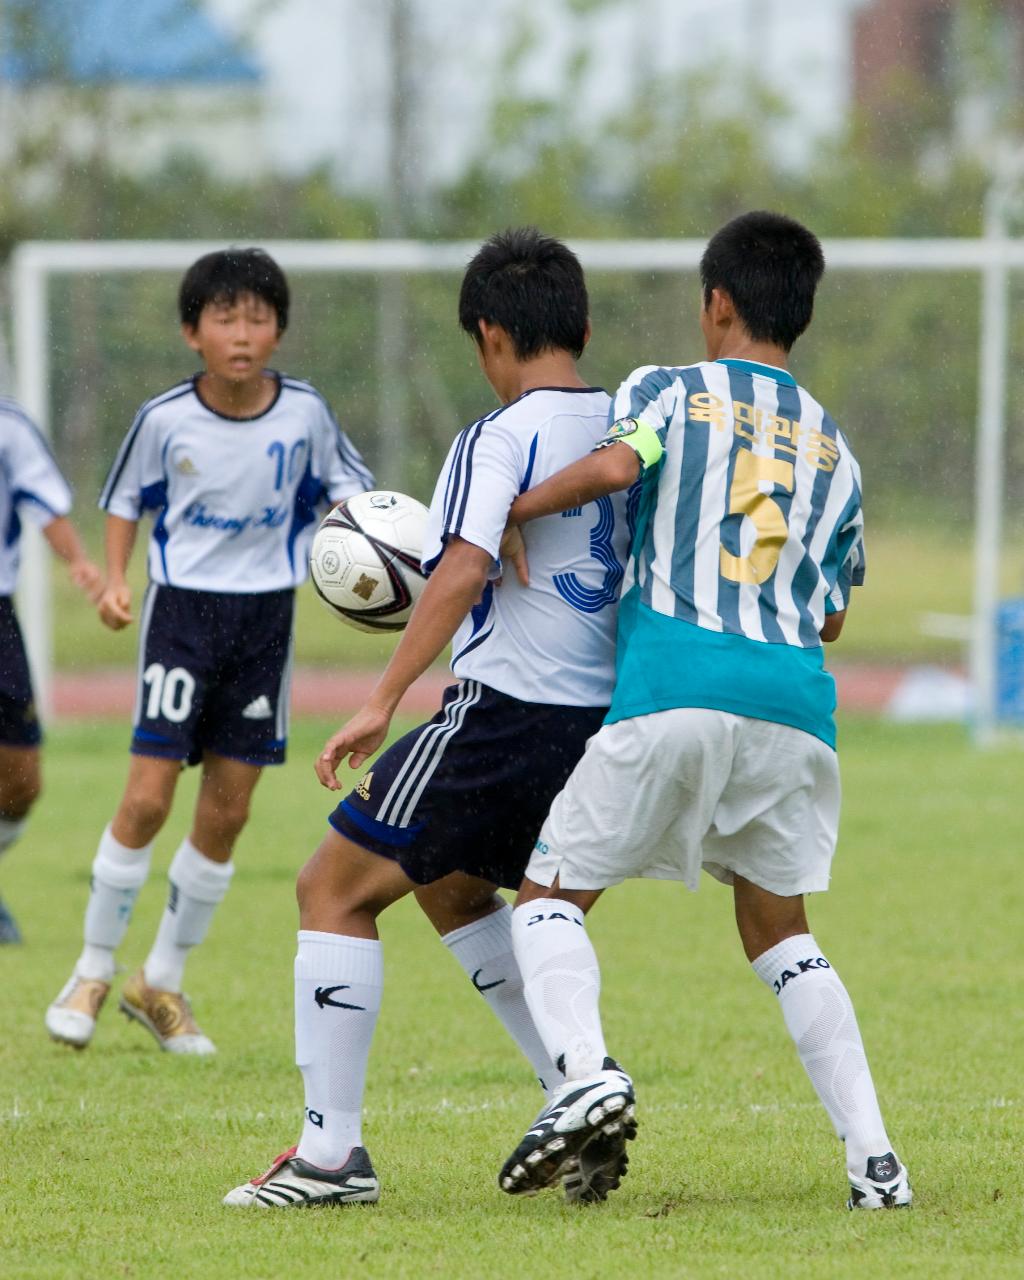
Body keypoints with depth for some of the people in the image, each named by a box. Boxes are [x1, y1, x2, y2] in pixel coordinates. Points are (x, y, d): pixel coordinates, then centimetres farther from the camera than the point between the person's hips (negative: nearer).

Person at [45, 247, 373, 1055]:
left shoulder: (304, 414, -6)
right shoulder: (166, 419, -9)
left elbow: (347, 489, 9)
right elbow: (128, 499, 7)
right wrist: (115, 579, -7)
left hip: (265, 615, 2)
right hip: (182, 604, -2)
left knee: (227, 812, 4)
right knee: (147, 798, -10)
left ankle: (162, 984, 19)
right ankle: (93, 974, 5)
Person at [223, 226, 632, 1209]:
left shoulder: (502, 438, -12)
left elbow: (464, 569, -26)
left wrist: (381, 704, -29)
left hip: (505, 711, -8)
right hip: (603, 716, 8)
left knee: (336, 888, 3)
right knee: (451, 888, 29)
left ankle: (331, 1151, -2)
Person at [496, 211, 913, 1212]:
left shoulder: (670, 390, 9)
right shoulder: (834, 446, 23)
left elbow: (617, 462, -14)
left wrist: (513, 511, -1)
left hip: (673, 688, -4)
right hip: (796, 699, 4)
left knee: (551, 895, 7)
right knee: (778, 932, 17)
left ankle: (586, 1071, -21)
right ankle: (872, 1156, 4)